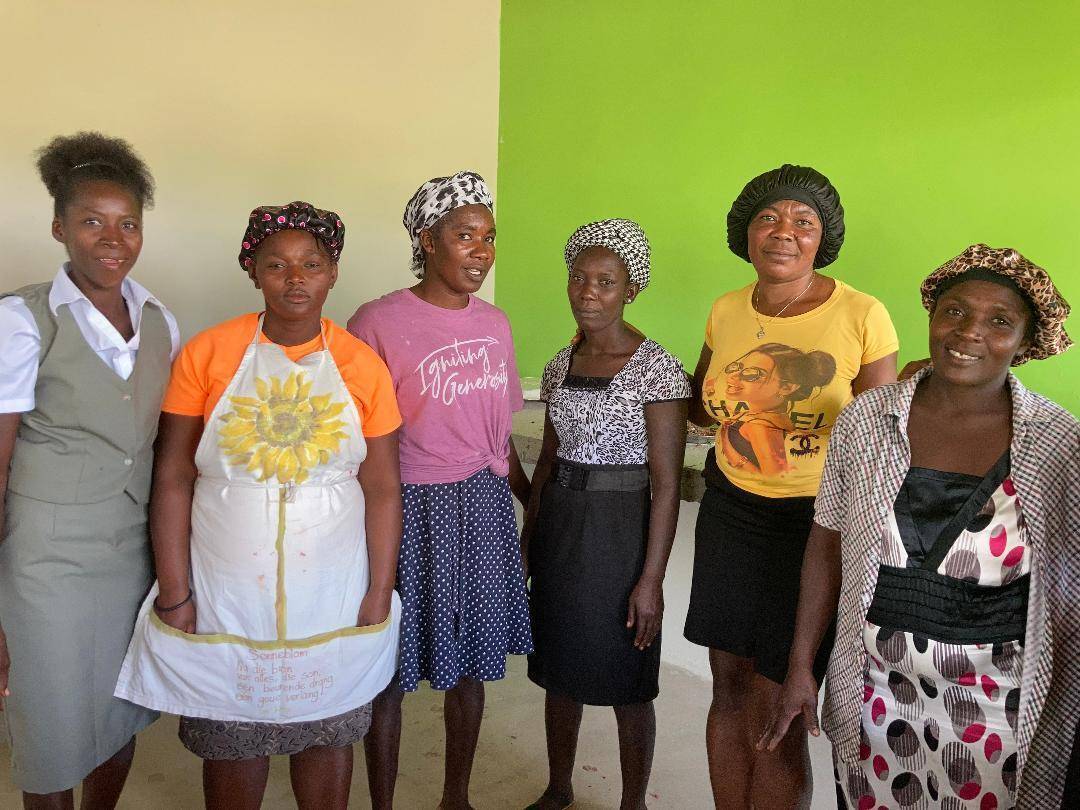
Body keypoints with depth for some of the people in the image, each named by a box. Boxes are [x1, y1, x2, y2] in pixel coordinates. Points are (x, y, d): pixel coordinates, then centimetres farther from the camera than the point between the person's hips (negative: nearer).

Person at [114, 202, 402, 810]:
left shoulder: (363, 365, -3)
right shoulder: (207, 353, -5)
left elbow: (382, 489, -1)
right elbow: (173, 478, -3)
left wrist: (379, 595, -3)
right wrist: (174, 595, -5)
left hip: (333, 593, 1)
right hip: (225, 593, 0)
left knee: (327, 734, 16)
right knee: (232, 743, 15)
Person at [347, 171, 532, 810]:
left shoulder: (494, 323, 6)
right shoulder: (378, 322, -11)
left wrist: (535, 506, 14)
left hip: (484, 508, 5)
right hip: (407, 512, -5)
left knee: (471, 664, 17)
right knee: (392, 673, 9)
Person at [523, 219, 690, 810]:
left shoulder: (657, 370, -13)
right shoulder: (562, 363, 6)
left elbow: (667, 483, -14)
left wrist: (652, 579, -16)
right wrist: (529, 538, 12)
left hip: (620, 533, -6)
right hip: (557, 528, 6)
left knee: (625, 683, 10)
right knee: (558, 670, 19)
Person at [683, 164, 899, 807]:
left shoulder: (861, 316, -11)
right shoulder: (727, 311, 2)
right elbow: (700, 408, 15)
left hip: (816, 522, -4)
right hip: (729, 512, 5)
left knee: (774, 713, 2)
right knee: (729, 685, 15)